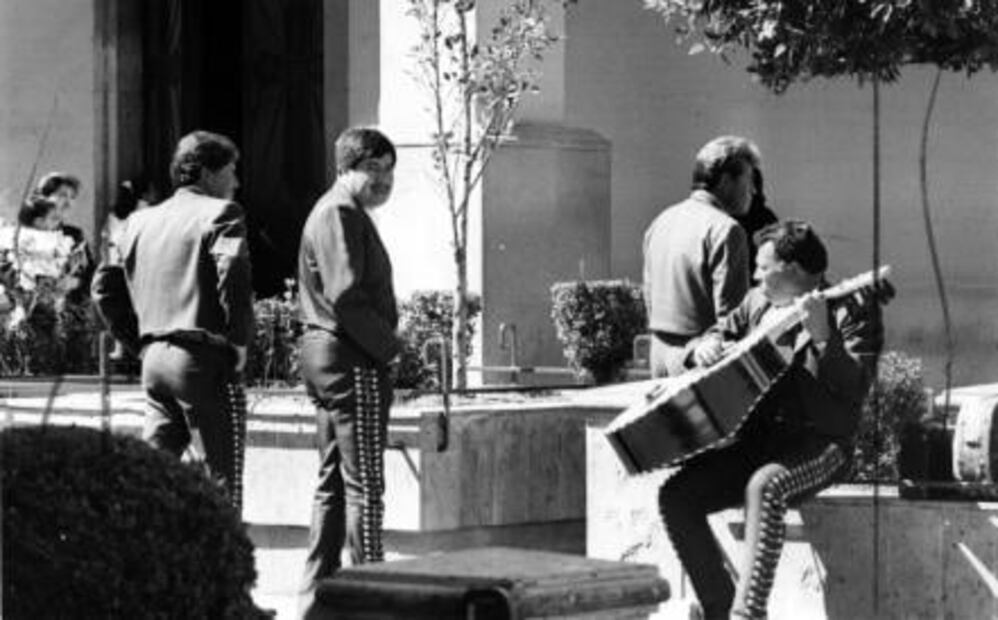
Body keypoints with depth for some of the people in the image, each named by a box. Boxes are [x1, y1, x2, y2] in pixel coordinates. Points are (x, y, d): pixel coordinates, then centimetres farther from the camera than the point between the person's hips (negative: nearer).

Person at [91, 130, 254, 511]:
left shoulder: (140, 221, 16)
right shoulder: (220, 214, -5)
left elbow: (105, 286, 15)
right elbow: (233, 274, -21)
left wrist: (139, 340, 17)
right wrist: (239, 340, -12)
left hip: (155, 357, 7)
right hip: (204, 358, -7)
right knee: (223, 480, 0)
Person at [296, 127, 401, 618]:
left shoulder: (344, 213, 21)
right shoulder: (340, 214, -12)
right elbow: (345, 296, -21)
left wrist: (384, 343, 11)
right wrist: (389, 345, -13)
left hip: (327, 360, 11)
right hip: (351, 361, -11)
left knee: (333, 483, 13)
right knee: (364, 485, -8)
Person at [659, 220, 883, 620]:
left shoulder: (851, 311, -5)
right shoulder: (758, 303, 14)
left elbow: (853, 390, -17)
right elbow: (720, 333, 29)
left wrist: (821, 334, -30)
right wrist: (705, 346, 5)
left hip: (818, 441, -7)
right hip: (755, 439, 7)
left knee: (764, 486, -38)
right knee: (675, 495, -13)